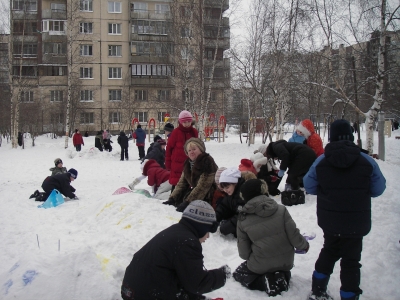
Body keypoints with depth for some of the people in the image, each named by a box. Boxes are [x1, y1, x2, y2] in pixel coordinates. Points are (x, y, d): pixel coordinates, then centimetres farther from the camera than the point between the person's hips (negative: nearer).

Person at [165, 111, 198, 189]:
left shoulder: (194, 132, 5)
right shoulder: (176, 132, -8)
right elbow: (169, 148, -4)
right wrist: (168, 163, -4)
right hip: (177, 163, -4)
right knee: (176, 183, 0)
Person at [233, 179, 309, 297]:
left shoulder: (243, 220, -13)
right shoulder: (281, 210, -13)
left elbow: (244, 251, -6)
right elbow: (294, 235, -10)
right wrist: (304, 245, 12)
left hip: (260, 266, -3)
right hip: (285, 262, 3)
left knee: (238, 273, 25)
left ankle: (264, 281, -1)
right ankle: (282, 277, 4)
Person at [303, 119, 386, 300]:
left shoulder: (320, 162, -8)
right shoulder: (367, 161, -10)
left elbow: (309, 187, 0)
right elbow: (378, 189, -2)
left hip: (329, 221, 3)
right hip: (356, 222, -2)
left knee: (329, 251, 23)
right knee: (351, 259, 9)